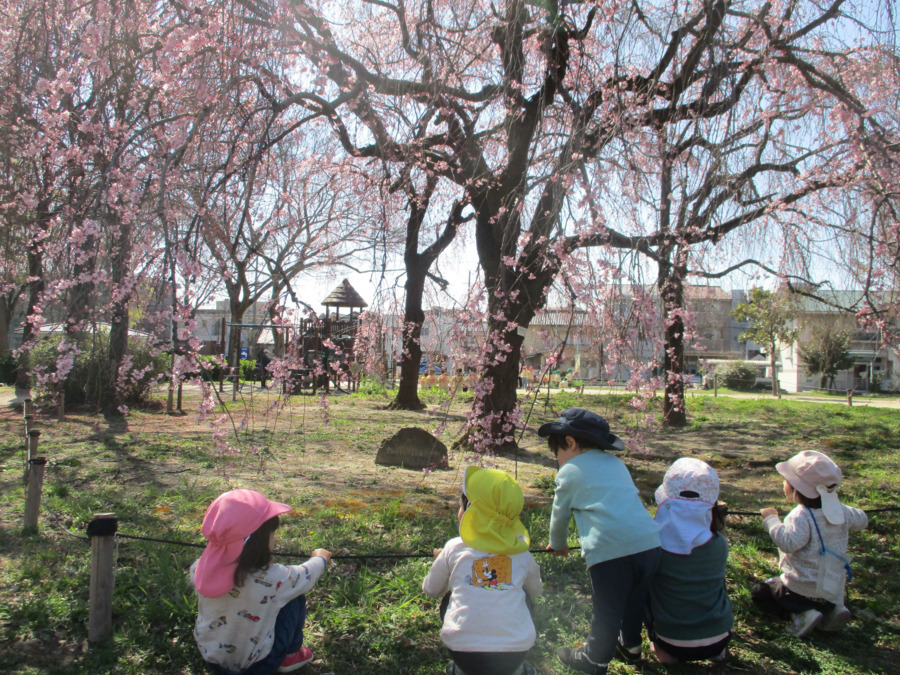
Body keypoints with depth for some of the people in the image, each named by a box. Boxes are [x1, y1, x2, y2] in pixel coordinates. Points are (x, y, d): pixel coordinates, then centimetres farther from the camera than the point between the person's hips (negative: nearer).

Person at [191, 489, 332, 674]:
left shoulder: (202, 569, -19)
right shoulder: (271, 578, -30)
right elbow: (307, 575, -10)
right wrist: (320, 558, 13)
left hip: (210, 660, 5)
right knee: (295, 599, 8)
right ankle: (290, 656, 22)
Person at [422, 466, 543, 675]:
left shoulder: (454, 549, -1)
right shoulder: (521, 553, 4)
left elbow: (431, 590, 14)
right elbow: (535, 591, 21)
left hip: (465, 654, -1)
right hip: (514, 655, 1)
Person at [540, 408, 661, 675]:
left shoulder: (569, 471, 5)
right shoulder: (616, 463, 23)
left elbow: (560, 514, 16)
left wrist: (558, 544, 36)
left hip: (611, 551, -7)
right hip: (649, 543, 7)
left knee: (607, 611, 11)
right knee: (634, 601, 26)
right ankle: (630, 645, 46)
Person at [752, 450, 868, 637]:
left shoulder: (801, 516, -26)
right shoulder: (840, 511, -2)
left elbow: (789, 542, -40)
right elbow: (861, 520, 17)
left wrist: (771, 520, -28)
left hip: (801, 589, -7)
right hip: (834, 591, 7)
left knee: (759, 593, 11)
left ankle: (800, 614, -9)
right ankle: (833, 609, 7)